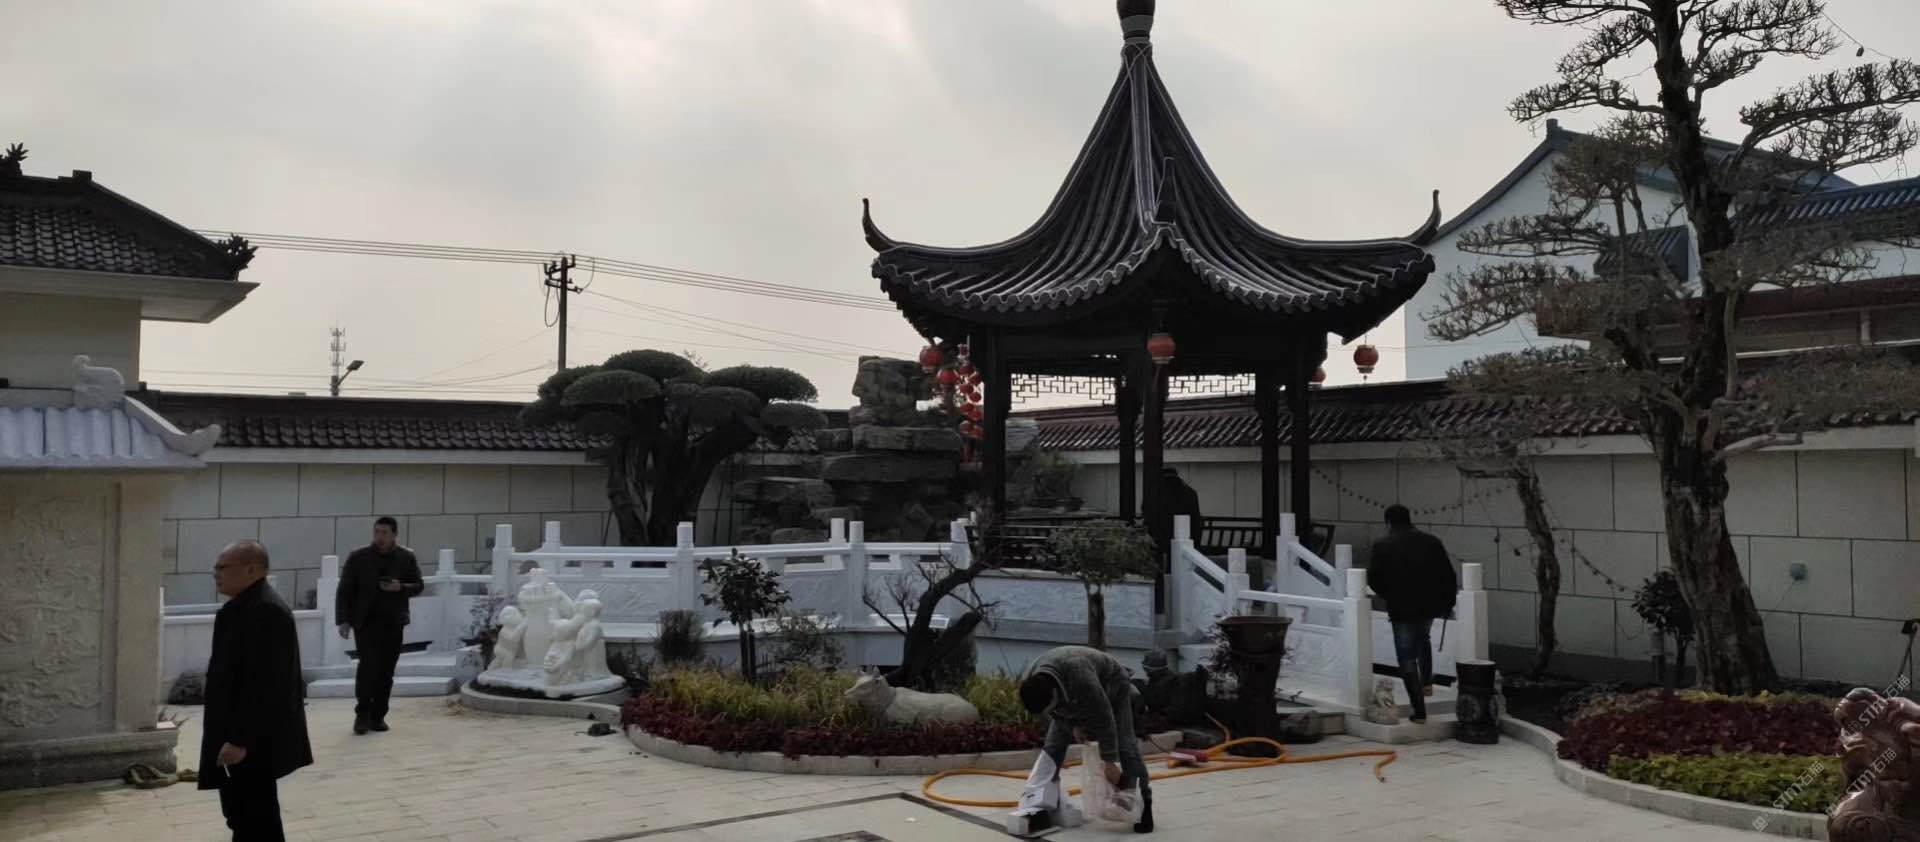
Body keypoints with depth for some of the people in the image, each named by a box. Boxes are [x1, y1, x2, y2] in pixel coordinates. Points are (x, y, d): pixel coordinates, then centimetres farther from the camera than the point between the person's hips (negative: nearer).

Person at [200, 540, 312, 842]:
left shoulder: (265, 611, -21)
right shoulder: (246, 605, 13)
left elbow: (262, 684, -25)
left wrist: (240, 740, -25)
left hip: (252, 740, -11)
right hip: (240, 733, 11)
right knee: (245, 816, 18)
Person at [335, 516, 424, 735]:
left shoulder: (407, 558, 4)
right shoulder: (358, 558, 0)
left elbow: (419, 585, 9)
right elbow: (344, 591, 0)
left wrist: (401, 588, -12)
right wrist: (343, 620, -7)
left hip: (394, 622, 2)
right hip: (365, 621, -2)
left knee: (386, 670, 4)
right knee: (369, 663, -15)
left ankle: (378, 716, 13)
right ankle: (362, 714, -3)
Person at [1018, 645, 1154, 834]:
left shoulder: (1081, 678, -47)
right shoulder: (1031, 683, -29)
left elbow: (1104, 717, -37)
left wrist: (1109, 762, -31)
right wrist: (1072, 725, -13)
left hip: (1112, 687, -5)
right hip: (1075, 698, 5)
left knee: (1124, 745, -16)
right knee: (1053, 747, -5)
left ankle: (1144, 805, -10)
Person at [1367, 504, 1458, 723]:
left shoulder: (1383, 546, -6)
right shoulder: (1432, 542, 3)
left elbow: (1374, 579, -5)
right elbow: (1448, 576, 4)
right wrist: (1446, 604, 16)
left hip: (1401, 609, -4)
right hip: (1429, 607, 4)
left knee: (1408, 658, 3)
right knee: (1423, 640, 34)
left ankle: (1419, 710, 0)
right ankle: (1427, 682, 26)